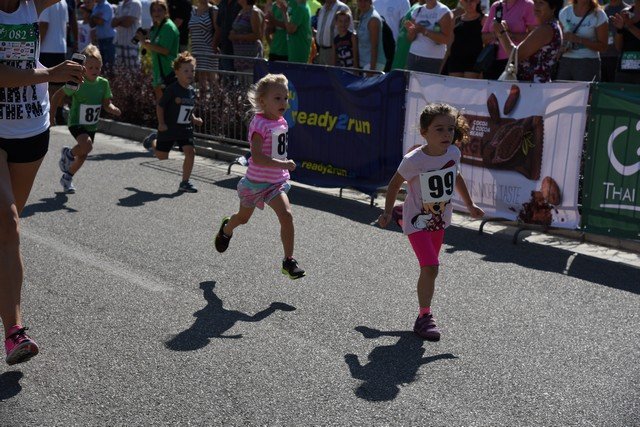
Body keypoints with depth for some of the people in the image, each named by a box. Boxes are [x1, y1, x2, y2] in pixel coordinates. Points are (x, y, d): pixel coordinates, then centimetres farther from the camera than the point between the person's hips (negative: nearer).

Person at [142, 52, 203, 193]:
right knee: (162, 156, 11)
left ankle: (185, 182, -2)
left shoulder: (192, 91, 2)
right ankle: (152, 141, 46)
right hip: (168, 128, -4)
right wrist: (161, 123, -17)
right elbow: (160, 106, -10)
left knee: (190, 152, -15)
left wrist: (194, 119, -1)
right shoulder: (172, 89, -16)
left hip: (185, 128, 4)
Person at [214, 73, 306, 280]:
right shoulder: (259, 124, -23)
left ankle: (289, 261, -9)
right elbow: (256, 157, -33)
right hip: (256, 181, -5)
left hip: (276, 182, 5)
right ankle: (226, 228, 56)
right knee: (243, 217, 20)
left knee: (286, 215, -16)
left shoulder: (282, 123, 2)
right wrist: (283, 164, -35)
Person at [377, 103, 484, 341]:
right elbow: (395, 184, -7)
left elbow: (457, 177, 14)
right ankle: (425, 317, -1)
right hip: (417, 221, -7)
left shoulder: (453, 153, -7)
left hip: (440, 220, 7)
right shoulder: (414, 160, -24)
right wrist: (387, 212, -13)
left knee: (429, 268, 20)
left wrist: (470, 206, 19)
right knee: (431, 268, -11)